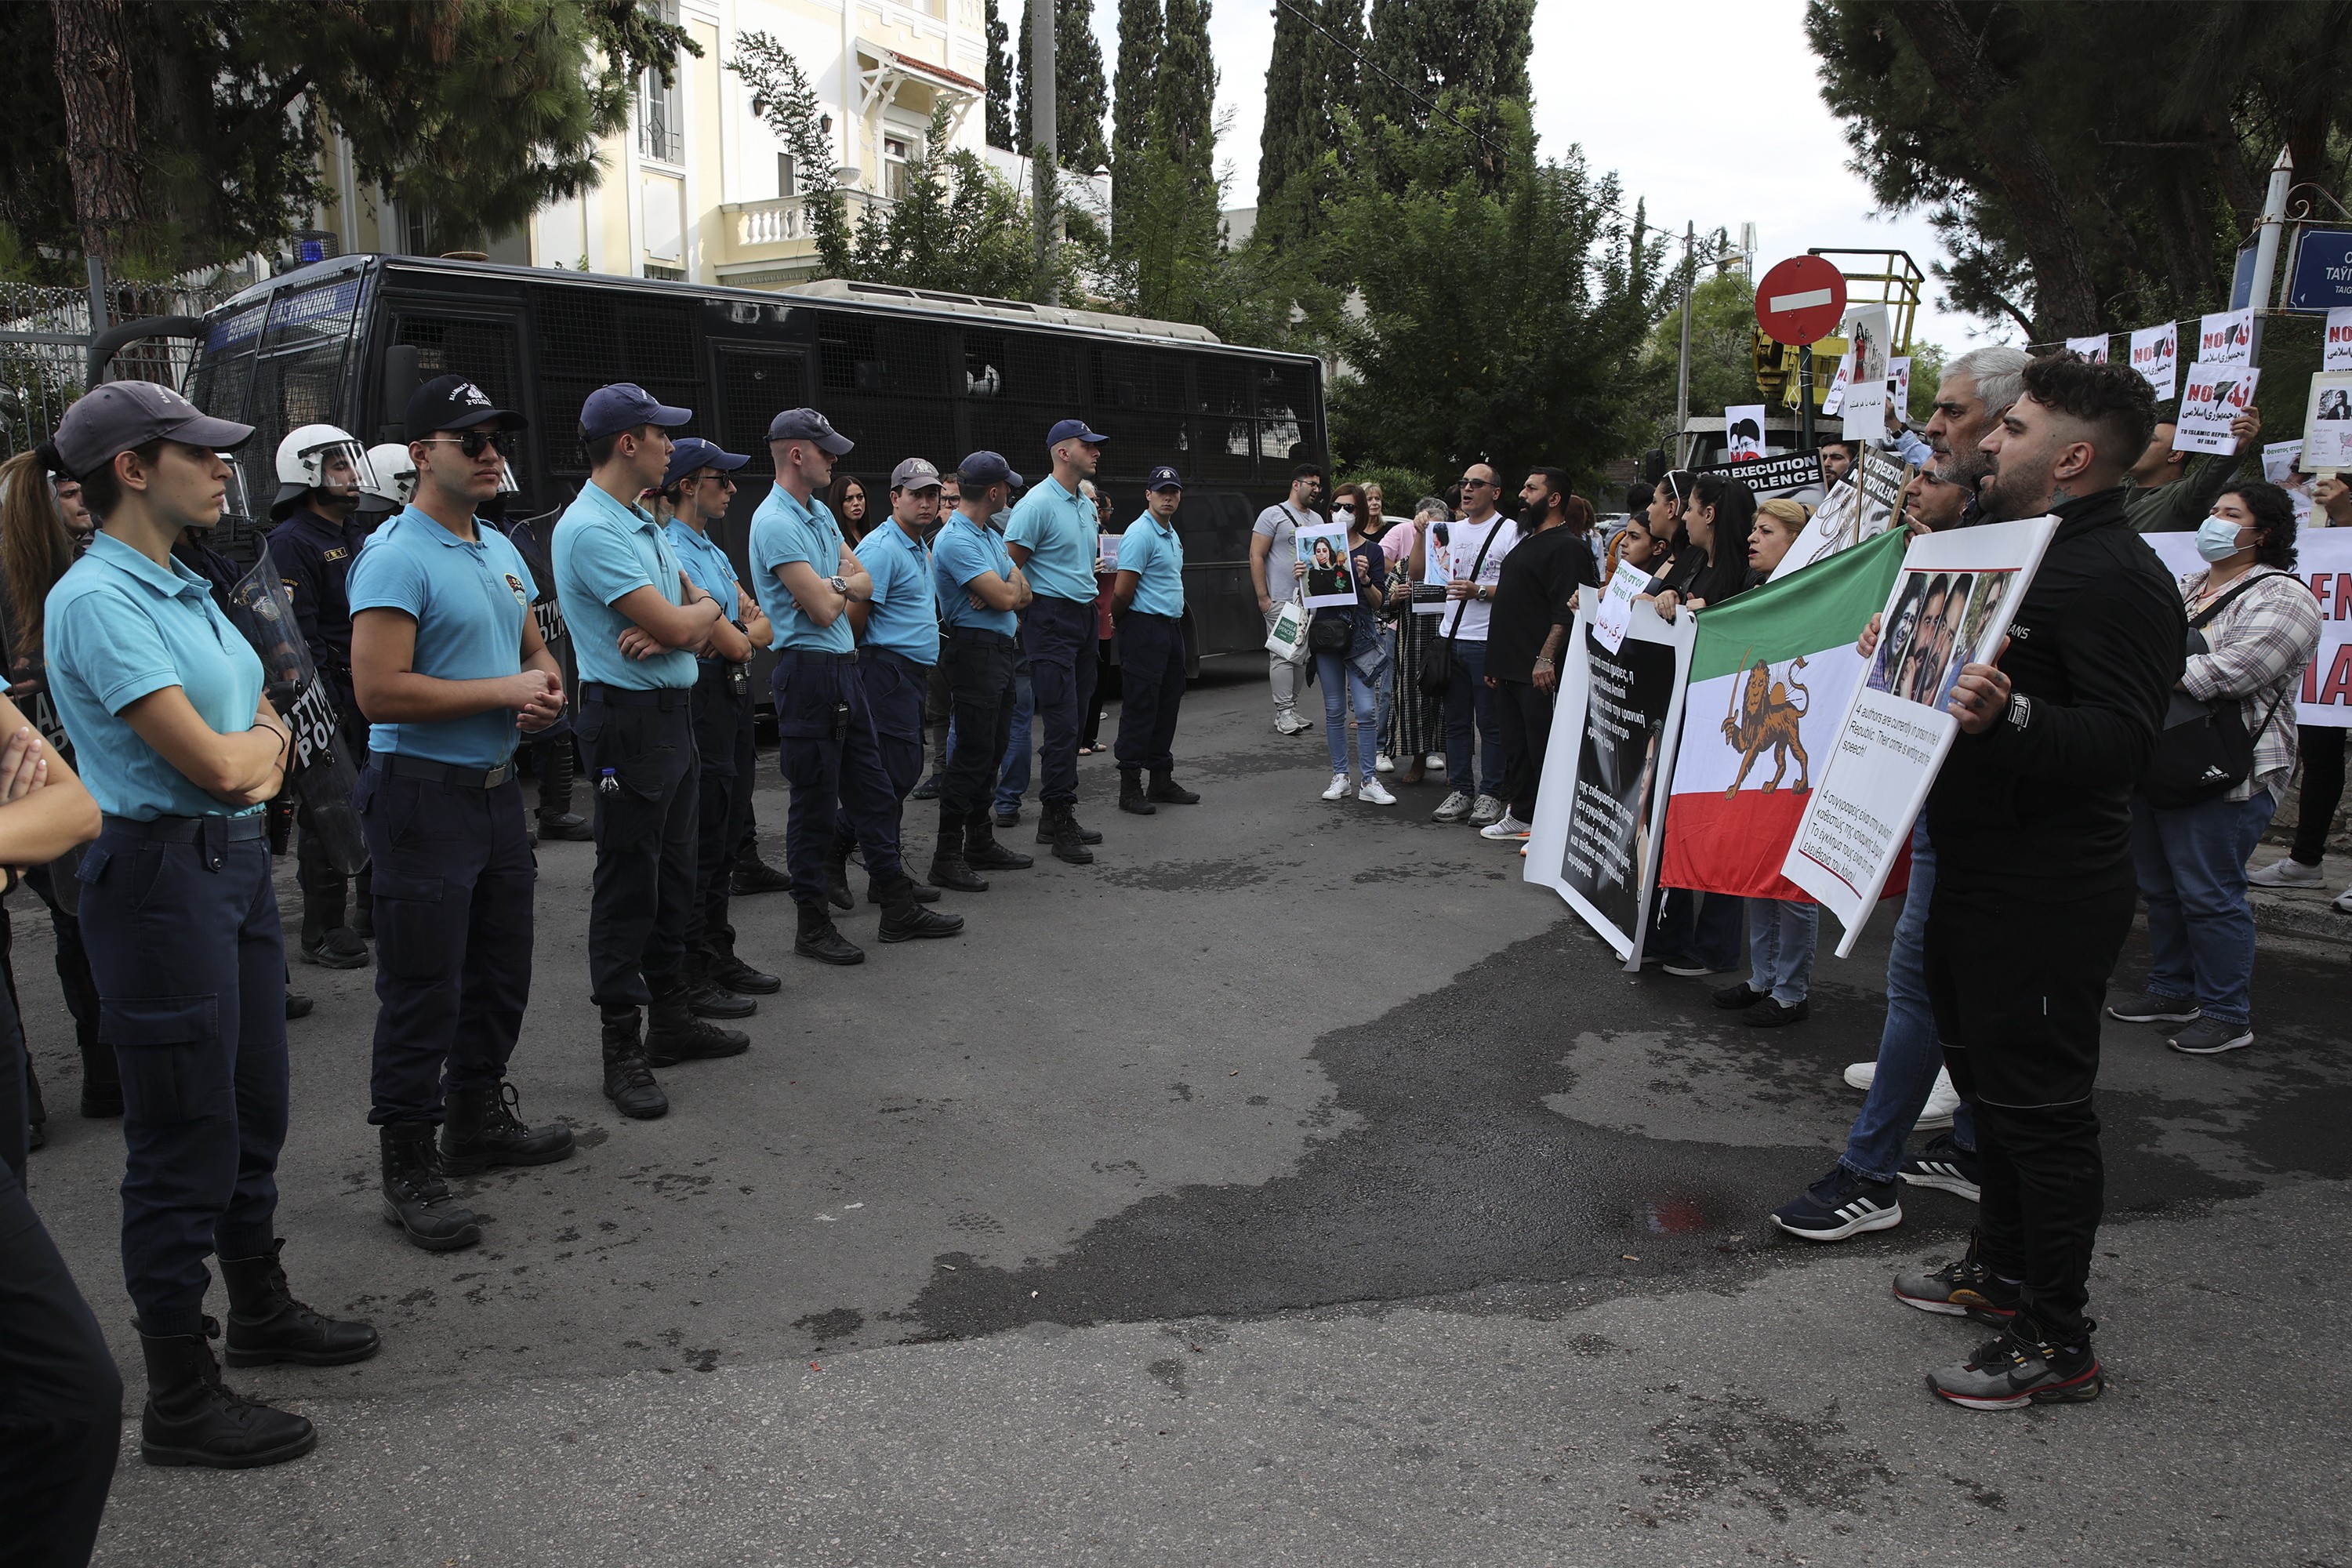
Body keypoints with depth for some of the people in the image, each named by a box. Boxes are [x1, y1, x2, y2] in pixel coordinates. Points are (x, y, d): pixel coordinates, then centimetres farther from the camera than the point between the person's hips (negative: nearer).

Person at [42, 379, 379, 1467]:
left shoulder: (183, 589, 12)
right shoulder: (99, 599, -16)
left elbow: (259, 735, 14)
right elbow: (213, 761, -21)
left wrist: (254, 748, -8)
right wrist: (260, 738, 0)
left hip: (237, 863, 9)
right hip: (161, 875, -9)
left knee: (253, 1112, 20)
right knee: (184, 1142, 0)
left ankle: (260, 1311, 39)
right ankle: (180, 1402, 14)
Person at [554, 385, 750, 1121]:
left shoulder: (642, 523, 16)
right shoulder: (592, 528, -16)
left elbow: (702, 619, 12)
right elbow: (680, 624, -22)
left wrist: (677, 624, -10)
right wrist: (706, 610, 0)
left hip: (674, 713, 10)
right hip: (629, 719, -10)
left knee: (675, 873, 16)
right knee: (627, 883, -3)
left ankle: (669, 1017, 29)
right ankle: (622, 1046, 6)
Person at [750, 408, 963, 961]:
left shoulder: (820, 512, 14)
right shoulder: (776, 522, -16)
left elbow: (864, 582, 11)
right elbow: (824, 609, -20)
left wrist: (834, 583, -10)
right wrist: (842, 586, 1)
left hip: (844, 666, 9)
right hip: (808, 670, -9)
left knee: (872, 791, 14)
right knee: (815, 802, -1)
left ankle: (898, 908, 23)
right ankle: (812, 926, 11)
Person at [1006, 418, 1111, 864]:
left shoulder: (1086, 506, 16)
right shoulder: (1038, 503, -12)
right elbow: (1009, 565, -14)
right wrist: (1027, 609, -9)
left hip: (1084, 617, 9)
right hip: (1052, 619, -9)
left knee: (1073, 719, 11)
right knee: (1061, 722, -10)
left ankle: (1056, 817, 18)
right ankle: (1060, 820, -4)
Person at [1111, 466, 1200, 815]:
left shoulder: (1173, 535, 18)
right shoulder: (1140, 533, -13)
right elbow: (1122, 592, -16)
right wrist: (1116, 618, 0)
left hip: (1172, 628, 9)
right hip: (1145, 629, -9)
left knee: (1167, 706, 11)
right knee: (1141, 707, -7)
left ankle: (1162, 781, 19)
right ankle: (1130, 788, -2)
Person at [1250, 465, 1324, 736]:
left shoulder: (1316, 520, 18)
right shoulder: (1273, 515, -2)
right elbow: (1256, 556, -6)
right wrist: (1263, 597, -12)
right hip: (1281, 600, -7)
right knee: (1283, 655, -9)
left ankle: (1291, 710, 14)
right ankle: (1284, 713, -6)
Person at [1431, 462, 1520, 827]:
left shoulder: (1511, 531, -3)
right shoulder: (1451, 530, 16)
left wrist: (1480, 592, -21)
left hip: (1488, 642, -6)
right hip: (1451, 636, 6)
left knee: (1491, 723, 0)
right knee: (1456, 721, 11)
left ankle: (1490, 795, 8)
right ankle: (1460, 791, 19)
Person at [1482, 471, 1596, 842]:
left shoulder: (1568, 547, -11)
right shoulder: (1528, 542, 20)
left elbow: (1568, 610, -20)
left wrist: (1546, 658, -28)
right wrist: (1496, 661, 22)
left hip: (1539, 673, -10)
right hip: (1510, 668, 10)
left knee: (1543, 748, -4)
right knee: (1515, 745, 14)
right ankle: (1518, 815, 23)